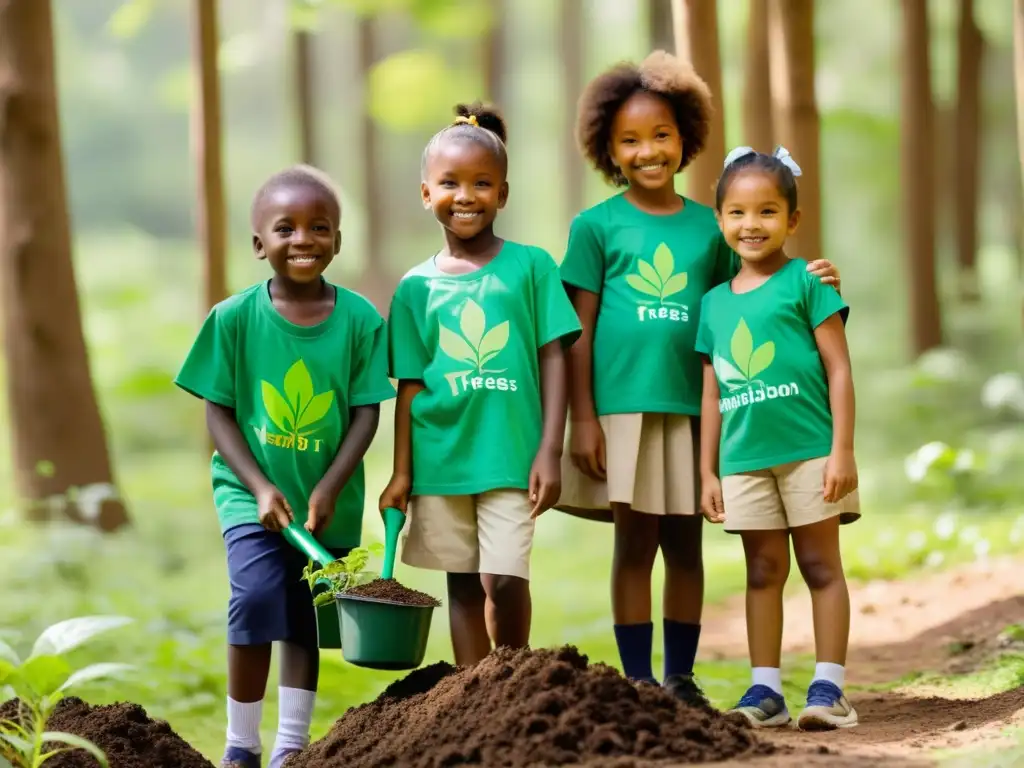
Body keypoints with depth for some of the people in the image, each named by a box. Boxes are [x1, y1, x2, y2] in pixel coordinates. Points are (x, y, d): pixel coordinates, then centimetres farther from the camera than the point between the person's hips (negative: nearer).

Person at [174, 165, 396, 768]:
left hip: (329, 499, 2)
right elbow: (219, 412, -5)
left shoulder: (361, 320, -7)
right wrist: (260, 486, -15)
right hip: (252, 490, -2)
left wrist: (329, 488, -17)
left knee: (305, 620, 11)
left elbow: (366, 414, -6)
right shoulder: (234, 318, -9)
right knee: (258, 595, -19)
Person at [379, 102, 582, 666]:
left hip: (510, 452, -3)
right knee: (462, 583, 10)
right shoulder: (416, 287, 5)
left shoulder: (530, 267, -1)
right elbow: (410, 387, 6)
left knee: (504, 580, -11)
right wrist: (401, 472, 3)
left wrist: (549, 451, -7)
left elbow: (553, 359, -1)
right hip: (439, 456, 3)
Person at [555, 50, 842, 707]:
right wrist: (583, 418, -5)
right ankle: (638, 683, 9)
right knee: (635, 543, 2)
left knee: (685, 544, 8)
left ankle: (681, 677, 18)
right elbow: (579, 331, 0)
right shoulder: (597, 226, 1)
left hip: (693, 406, 3)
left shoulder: (708, 226, 8)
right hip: (623, 404, -3)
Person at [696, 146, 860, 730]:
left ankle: (829, 687, 1)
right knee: (763, 572, 8)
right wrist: (709, 472, 14)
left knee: (820, 565, 0)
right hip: (744, 460, 4)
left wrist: (842, 449, -11)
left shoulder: (806, 283, -2)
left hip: (809, 452, -4)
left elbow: (839, 369, -5)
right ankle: (766, 691, 11)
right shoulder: (715, 303, 11)